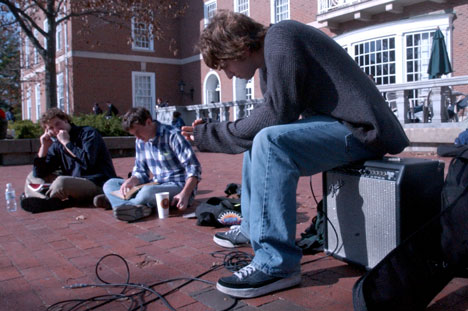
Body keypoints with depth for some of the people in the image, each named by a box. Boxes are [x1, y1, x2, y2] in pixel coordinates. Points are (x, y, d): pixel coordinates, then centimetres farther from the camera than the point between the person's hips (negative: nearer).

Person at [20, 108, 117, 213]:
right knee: (32, 177, 11)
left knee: (61, 181, -35)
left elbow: (88, 162, -25)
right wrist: (44, 146, 1)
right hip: (75, 184, 8)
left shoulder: (88, 133, -6)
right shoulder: (56, 146, 11)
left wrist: (66, 142, -15)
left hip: (98, 185, -8)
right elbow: (38, 173, 10)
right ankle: (47, 200, -17)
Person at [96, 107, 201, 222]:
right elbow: (140, 171, 13)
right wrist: (132, 180, -11)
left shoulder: (172, 136, -14)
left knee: (148, 191, -40)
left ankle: (114, 200, -20)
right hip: (157, 184, 8)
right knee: (110, 183, -4)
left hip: (178, 186, -8)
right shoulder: (140, 141, 8)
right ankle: (134, 208, -33)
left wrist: (185, 194, -32)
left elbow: (194, 168, -18)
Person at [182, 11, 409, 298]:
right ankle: (253, 228, 23)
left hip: (361, 129, -11)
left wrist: (210, 135, -11)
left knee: (269, 141, -29)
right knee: (257, 139, 15)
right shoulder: (271, 52, 16)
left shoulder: (279, 38, -14)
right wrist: (207, 133, 6)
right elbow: (261, 125, 13)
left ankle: (277, 264, -23)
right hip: (335, 123, 11)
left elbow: (275, 116, -21)